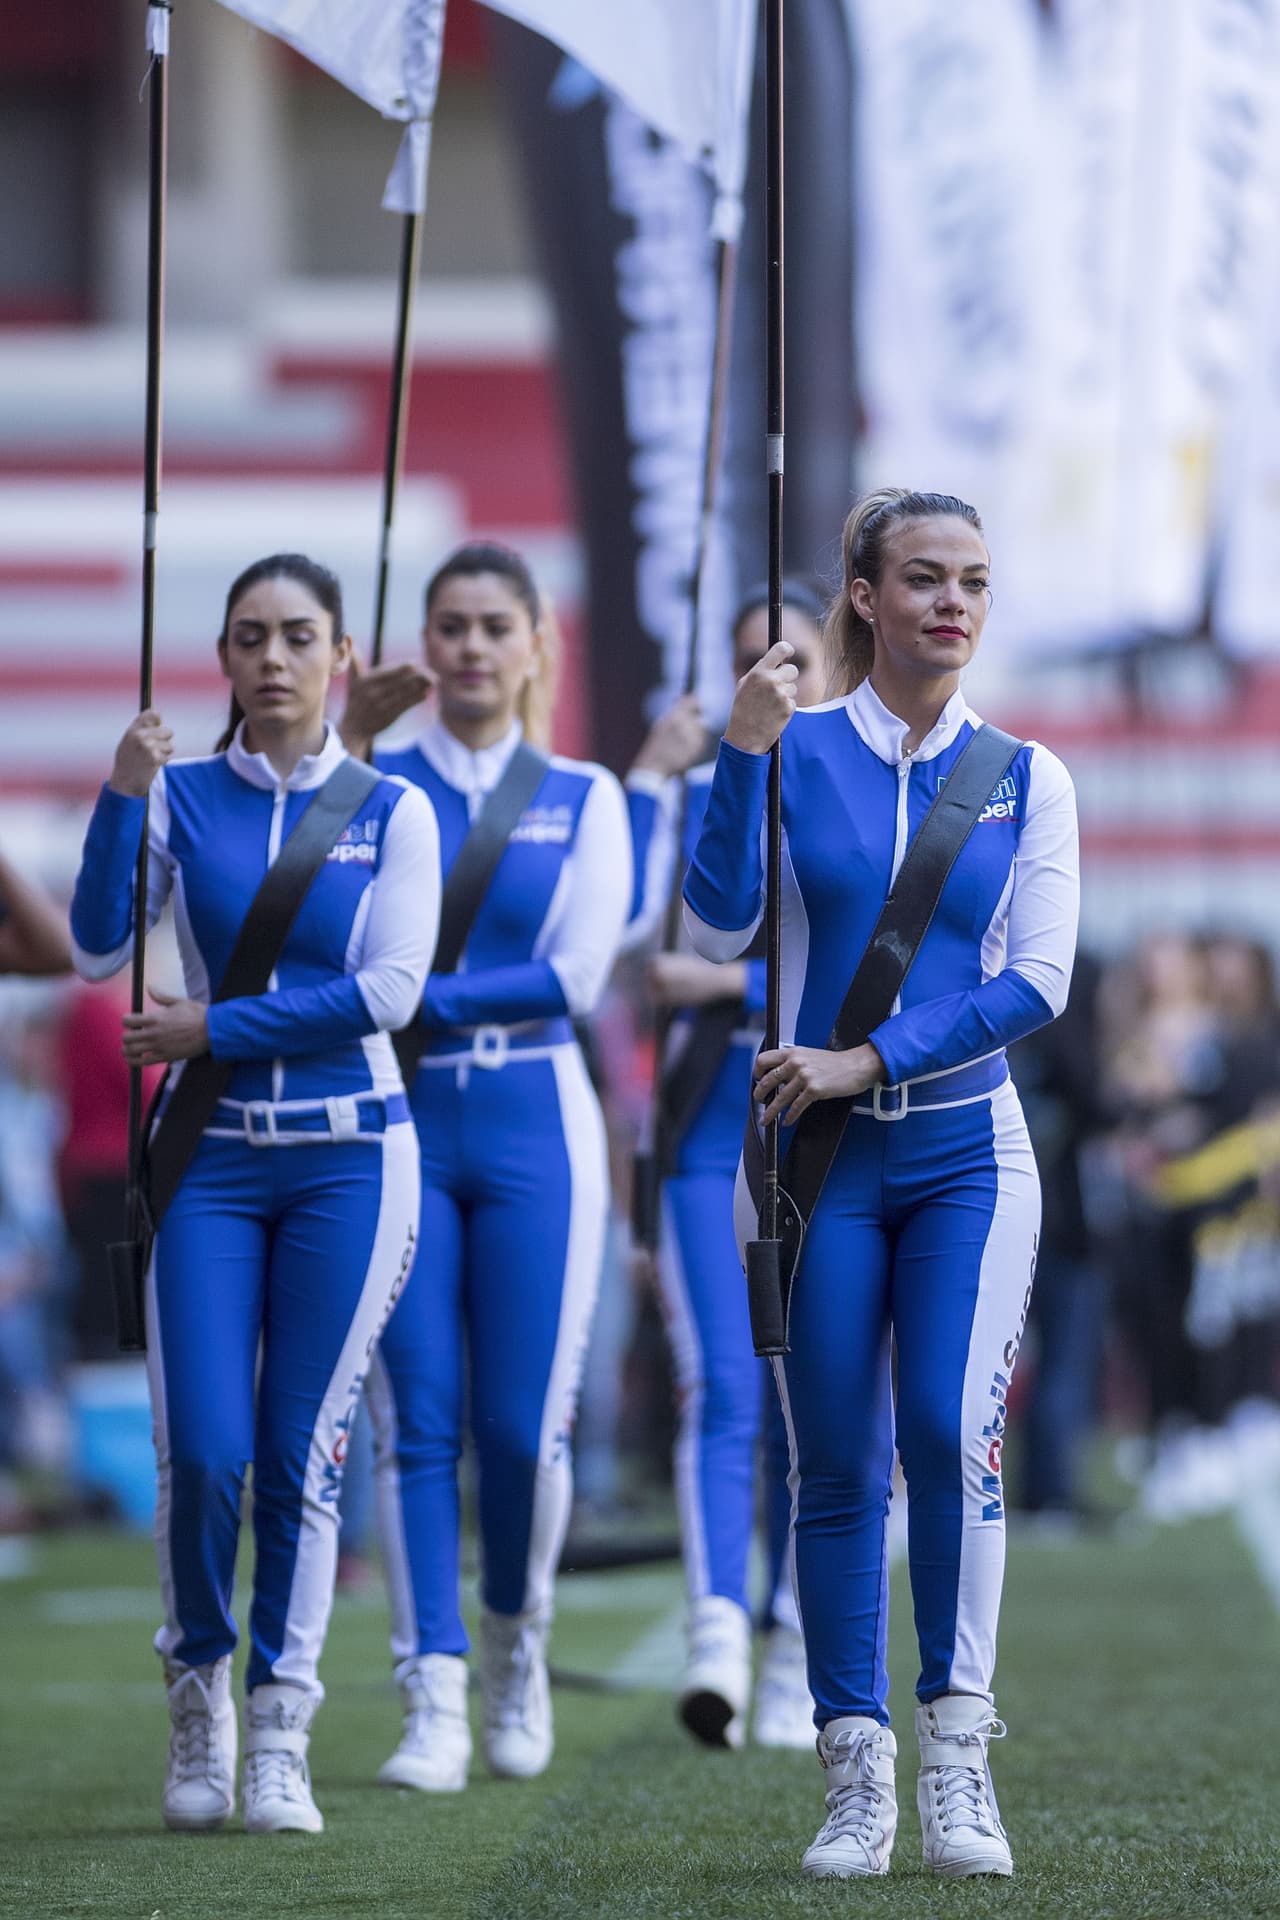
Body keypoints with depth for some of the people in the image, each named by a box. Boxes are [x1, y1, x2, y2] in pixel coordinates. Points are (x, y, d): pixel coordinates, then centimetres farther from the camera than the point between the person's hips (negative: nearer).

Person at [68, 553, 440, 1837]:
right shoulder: (179, 796, 3)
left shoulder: (392, 811, 2)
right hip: (211, 1158, 0)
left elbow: (387, 991, -8)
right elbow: (98, 950, -8)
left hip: (347, 1159, 0)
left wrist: (213, 1031, -9)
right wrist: (119, 802, -19)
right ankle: (199, 1686, 16)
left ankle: (279, 1740, 7)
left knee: (300, 1455, -1)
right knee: (200, 1449, -8)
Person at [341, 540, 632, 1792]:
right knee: (417, 1420, -6)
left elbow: (579, 976, -3)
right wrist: (348, 740, -11)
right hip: (398, 1123, 0)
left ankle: (517, 1645, 23)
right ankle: (434, 1702, -4)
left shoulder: (583, 798, 7)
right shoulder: (375, 787, 8)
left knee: (522, 1424, -3)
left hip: (532, 1124, 0)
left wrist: (426, 999, -11)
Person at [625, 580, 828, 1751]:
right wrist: (648, 777, -7)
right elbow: (619, 919, -5)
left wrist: (732, 983, -15)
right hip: (712, 1133, 0)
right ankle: (717, 1636, -28)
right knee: (721, 1387, -14)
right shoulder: (699, 800, 9)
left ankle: (796, 1666, 10)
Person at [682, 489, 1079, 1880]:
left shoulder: (1026, 778, 4)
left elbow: (1035, 983, -2)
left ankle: (957, 1759, -10)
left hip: (967, 1151, 0)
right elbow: (717, 931, -8)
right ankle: (856, 1778, 7)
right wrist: (742, 755, -16)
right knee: (838, 1468, 1)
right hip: (821, 1155, 0)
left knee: (952, 1433, -16)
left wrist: (872, 1062, -11)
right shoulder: (794, 750, 1)